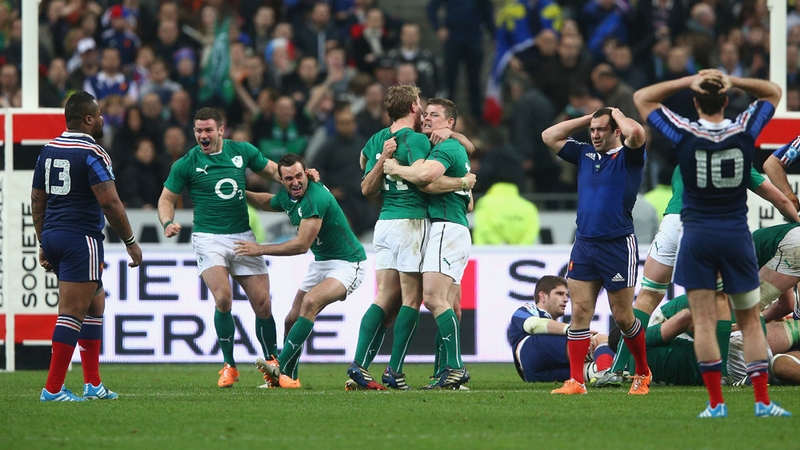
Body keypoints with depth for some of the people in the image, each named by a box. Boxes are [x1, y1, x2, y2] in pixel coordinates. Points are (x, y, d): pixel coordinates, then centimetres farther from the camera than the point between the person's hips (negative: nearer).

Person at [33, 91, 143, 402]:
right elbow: (109, 202, -17)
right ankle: (53, 389, -9)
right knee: (72, 313, -6)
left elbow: (37, 200, 16)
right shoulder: (92, 153, -12)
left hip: (52, 236, 8)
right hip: (81, 238, -8)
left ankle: (93, 384, 17)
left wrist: (43, 243, 23)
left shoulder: (49, 150, 12)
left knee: (95, 303, 18)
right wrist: (130, 242, -8)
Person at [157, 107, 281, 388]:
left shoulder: (242, 151, 5)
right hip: (208, 238, -3)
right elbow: (167, 199, 3)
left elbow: (273, 171, 18)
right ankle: (229, 366, -6)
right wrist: (168, 223, -16)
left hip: (243, 236, 3)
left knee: (262, 304, 0)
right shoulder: (186, 164, -3)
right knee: (223, 298, -22)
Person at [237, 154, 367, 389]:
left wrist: (260, 249, -20)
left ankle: (281, 366, -33)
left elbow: (301, 245, -27)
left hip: (347, 264, -9)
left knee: (311, 301, -31)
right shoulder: (287, 196, 1)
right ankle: (288, 378, 19)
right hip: (321, 262, 9)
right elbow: (268, 202, 28)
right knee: (292, 320, 4)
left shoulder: (315, 198, -27)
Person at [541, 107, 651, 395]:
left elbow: (636, 132, -24)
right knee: (580, 311, -3)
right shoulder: (584, 154, 14)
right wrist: (588, 118, 13)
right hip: (584, 244, 5)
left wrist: (617, 114, -4)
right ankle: (576, 381, -3)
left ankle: (643, 373, 21)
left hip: (618, 245, -5)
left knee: (623, 317, 1)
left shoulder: (627, 157, -3)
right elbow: (549, 136, 19)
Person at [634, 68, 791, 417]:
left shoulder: (684, 135, -10)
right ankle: (763, 401, 2)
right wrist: (731, 81, -1)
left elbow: (642, 98, 3)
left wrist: (688, 82, -2)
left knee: (704, 321, 0)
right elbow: (773, 92, 13)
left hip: (697, 236, -2)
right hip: (737, 235, 2)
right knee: (750, 321, 8)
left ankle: (716, 403, -5)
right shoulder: (744, 131, -5)